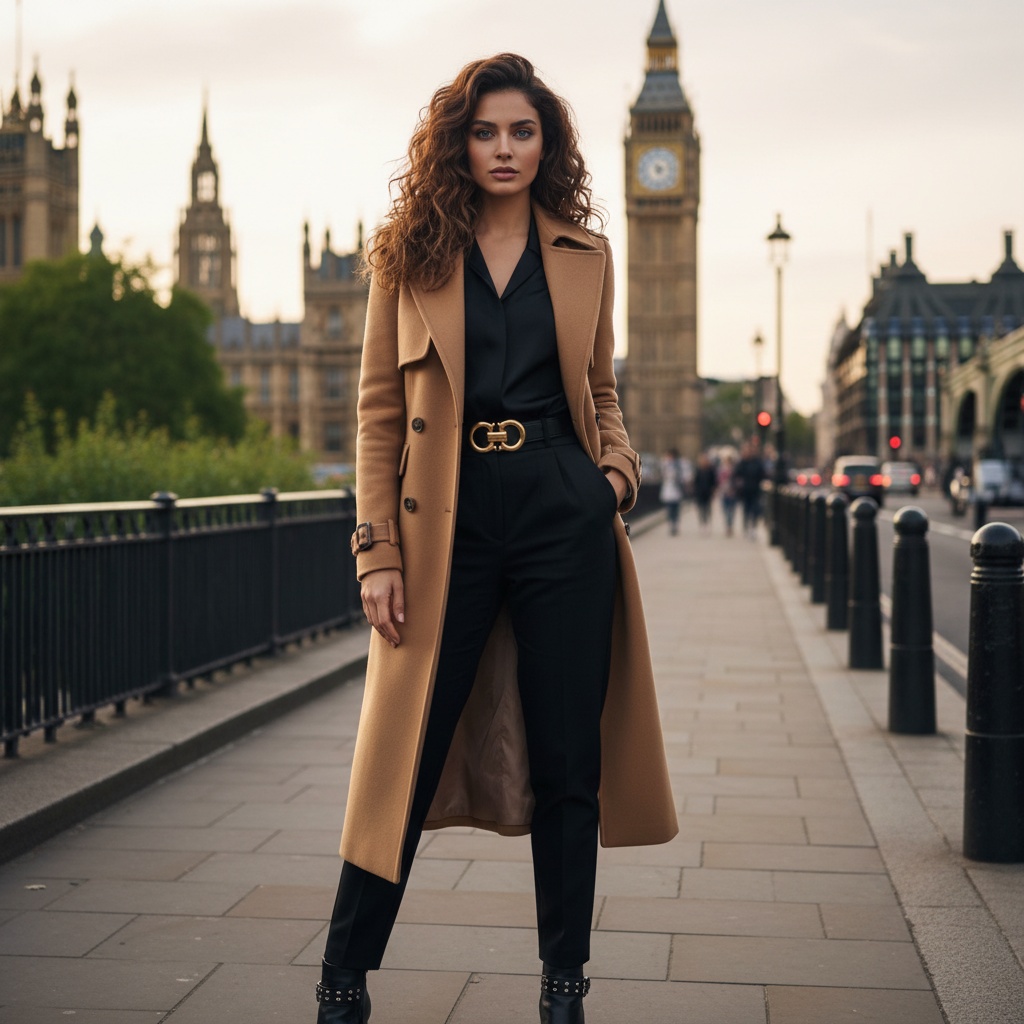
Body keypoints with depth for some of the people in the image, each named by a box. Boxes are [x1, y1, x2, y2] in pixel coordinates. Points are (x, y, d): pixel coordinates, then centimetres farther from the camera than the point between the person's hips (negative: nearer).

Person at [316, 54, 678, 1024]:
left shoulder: (584, 255, 10)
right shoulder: (411, 253, 5)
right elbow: (379, 409, 3)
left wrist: (618, 463, -1)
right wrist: (378, 550, -5)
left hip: (565, 517, 2)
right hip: (450, 520, -1)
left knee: (567, 762, 6)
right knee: (407, 757, 1)